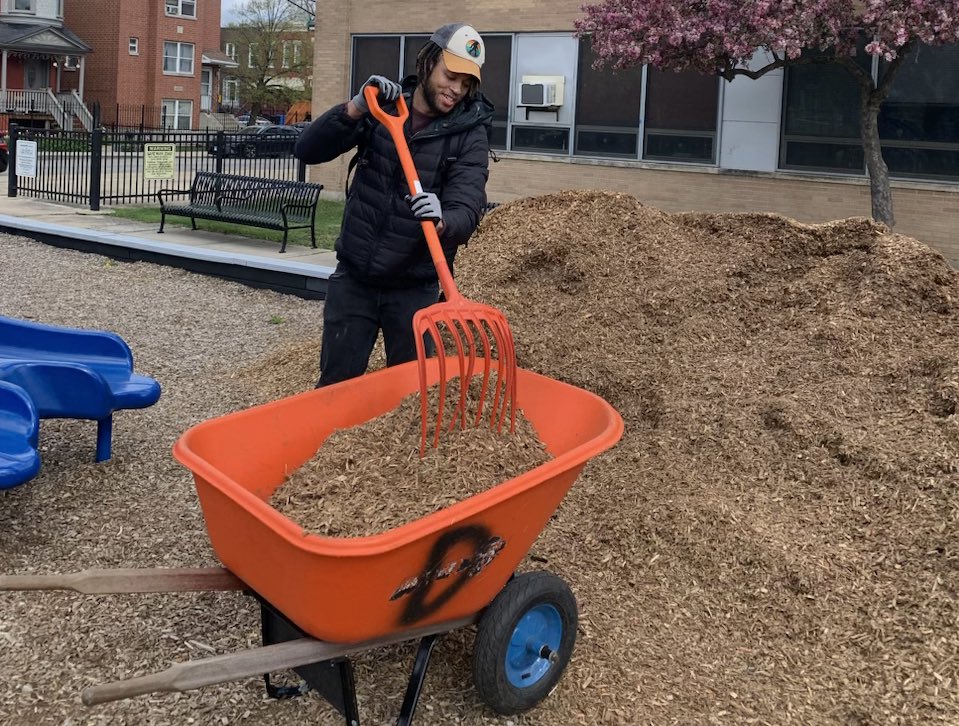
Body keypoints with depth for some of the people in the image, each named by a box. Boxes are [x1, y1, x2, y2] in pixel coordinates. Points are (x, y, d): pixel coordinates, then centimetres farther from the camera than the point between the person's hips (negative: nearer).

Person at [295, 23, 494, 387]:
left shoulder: (471, 134, -7)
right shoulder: (381, 108, 0)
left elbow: (466, 211, -20)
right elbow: (308, 150, -7)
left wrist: (440, 223, -43)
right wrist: (357, 108, -22)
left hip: (414, 288, -1)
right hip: (353, 278, 2)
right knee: (335, 386, 7)